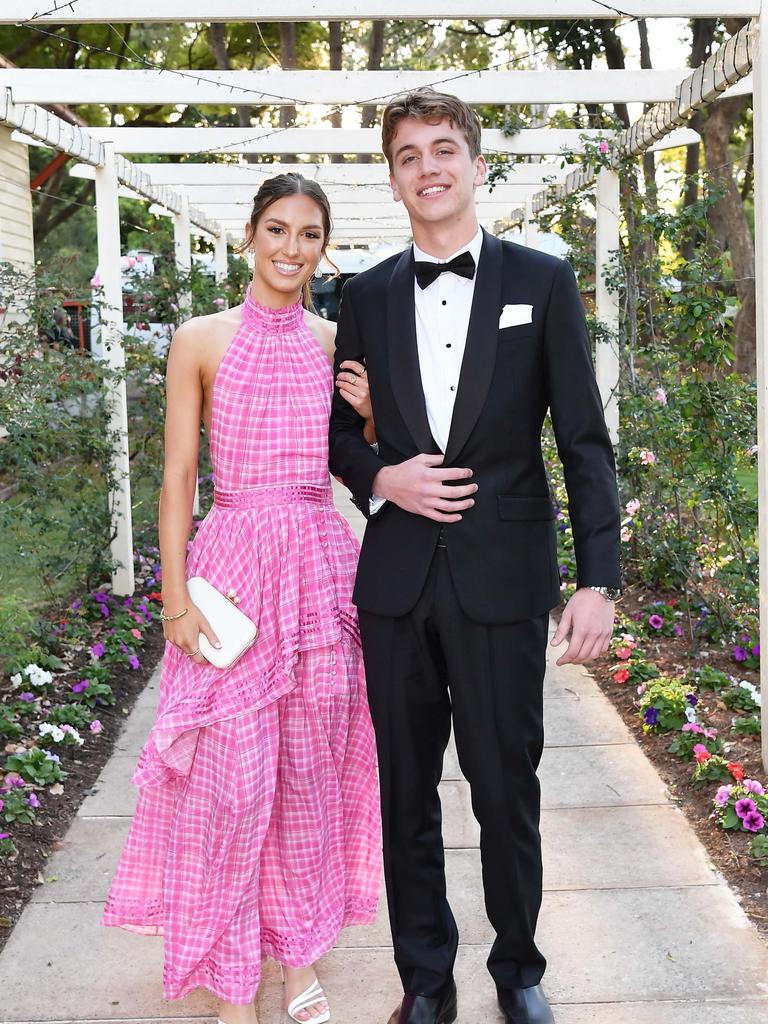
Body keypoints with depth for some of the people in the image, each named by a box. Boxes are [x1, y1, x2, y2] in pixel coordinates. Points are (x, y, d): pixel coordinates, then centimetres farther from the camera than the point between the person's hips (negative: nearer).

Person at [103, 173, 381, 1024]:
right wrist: (176, 596, -9)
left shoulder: (337, 342, 8)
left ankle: (299, 951, 29)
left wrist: (366, 412, -5)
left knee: (312, 768, 10)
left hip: (323, 565, 3)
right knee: (231, 775, 0)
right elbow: (178, 476, -2)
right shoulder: (201, 340, -1)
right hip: (234, 562, -3)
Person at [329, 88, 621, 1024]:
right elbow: (339, 431, 16)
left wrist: (598, 580, -9)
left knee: (508, 793, 7)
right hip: (397, 579, 3)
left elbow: (584, 441, -2)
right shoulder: (368, 296, 9)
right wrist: (383, 479, -6)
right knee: (406, 796, 12)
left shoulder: (541, 281, 1)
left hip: (504, 578, -2)